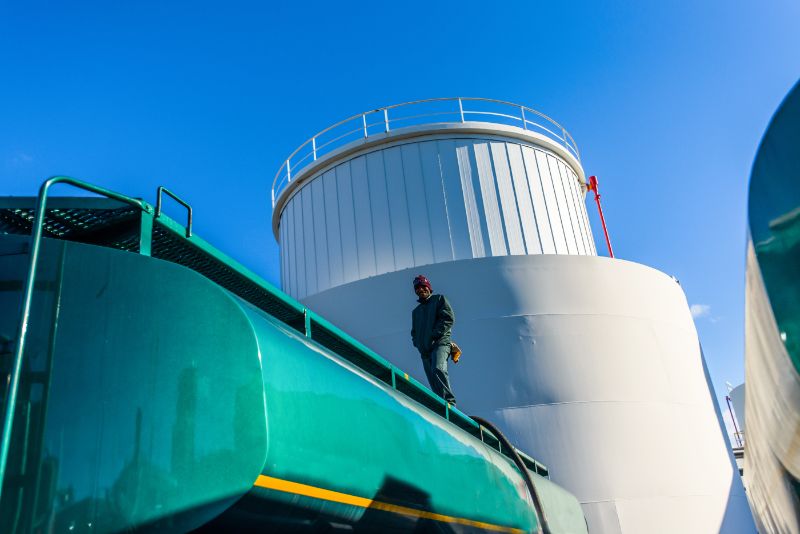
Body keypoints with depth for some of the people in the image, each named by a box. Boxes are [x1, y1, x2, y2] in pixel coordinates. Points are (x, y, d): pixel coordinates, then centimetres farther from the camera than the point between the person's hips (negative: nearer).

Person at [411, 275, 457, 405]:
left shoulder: (439, 299, 12)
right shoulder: (416, 311, 29)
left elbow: (449, 318, -2)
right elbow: (414, 332, 31)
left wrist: (434, 335, -11)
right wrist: (417, 343, 9)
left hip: (440, 343, -7)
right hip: (425, 350, 7)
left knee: (438, 368, -31)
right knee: (433, 382, -1)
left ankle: (449, 402, -34)